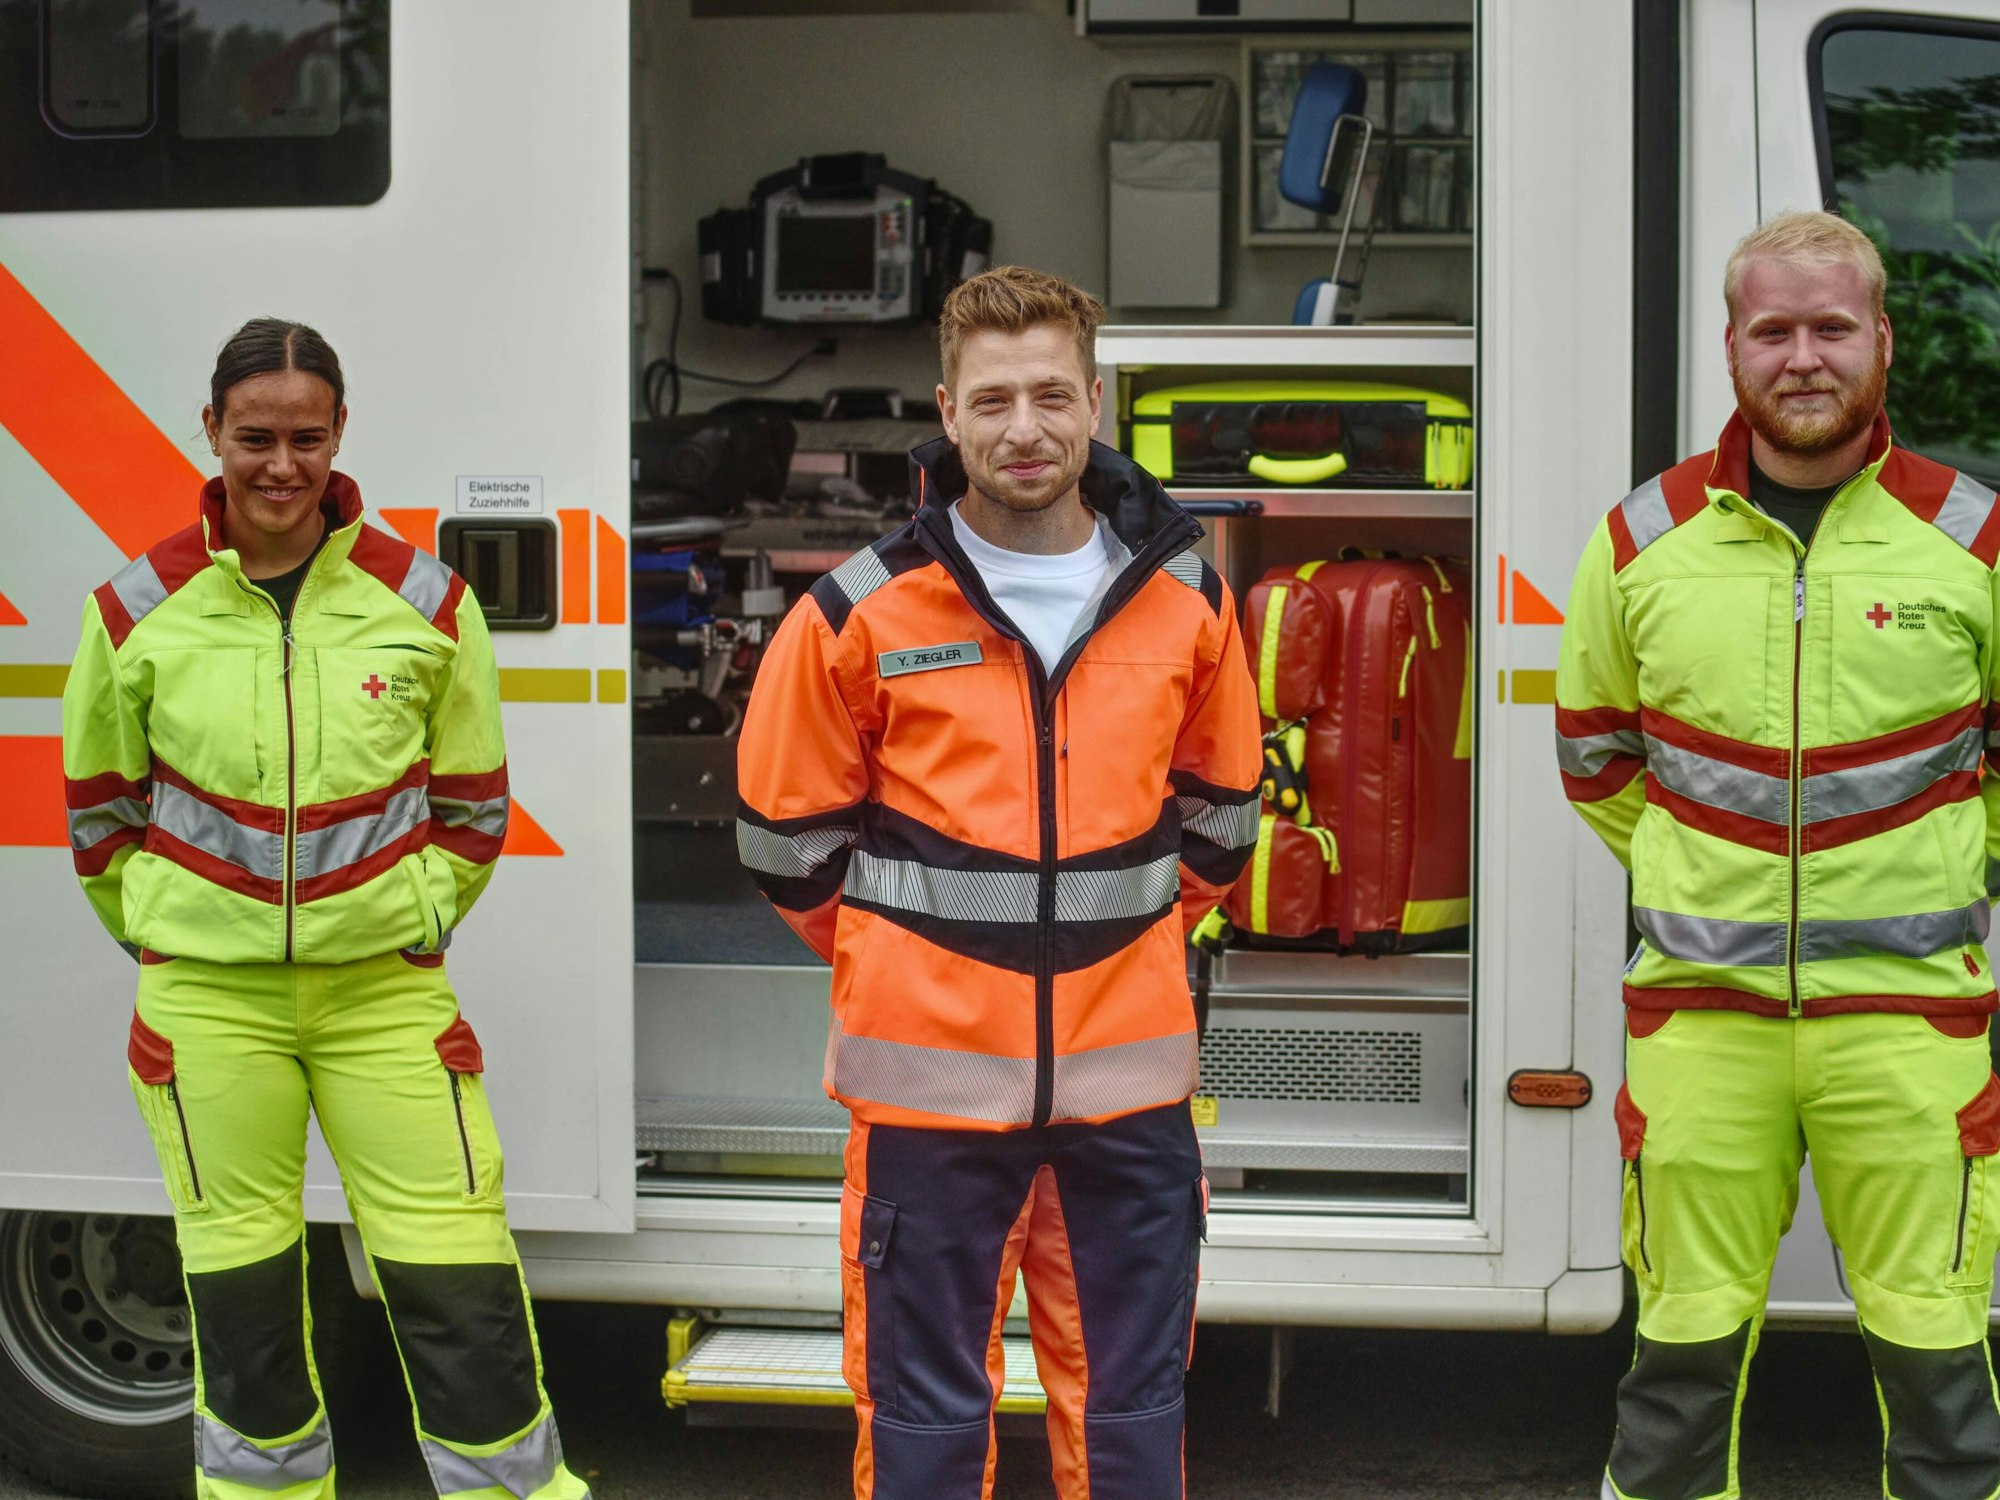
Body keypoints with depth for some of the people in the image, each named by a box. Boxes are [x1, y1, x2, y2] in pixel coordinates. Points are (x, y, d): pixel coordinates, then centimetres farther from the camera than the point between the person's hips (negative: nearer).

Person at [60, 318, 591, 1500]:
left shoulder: (426, 601, -2)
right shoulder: (140, 610, -3)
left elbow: (473, 798, 9)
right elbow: (99, 803, 10)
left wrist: (417, 919, 5)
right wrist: (165, 931, 8)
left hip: (386, 988, 0)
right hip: (207, 997, 0)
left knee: (457, 1271, -2)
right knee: (239, 1276, 9)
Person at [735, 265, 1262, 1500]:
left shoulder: (1185, 598, 3)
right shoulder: (863, 613, -5)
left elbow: (1220, 806, 18)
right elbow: (789, 831, 5)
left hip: (1130, 1071, 3)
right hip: (930, 1074, -2)